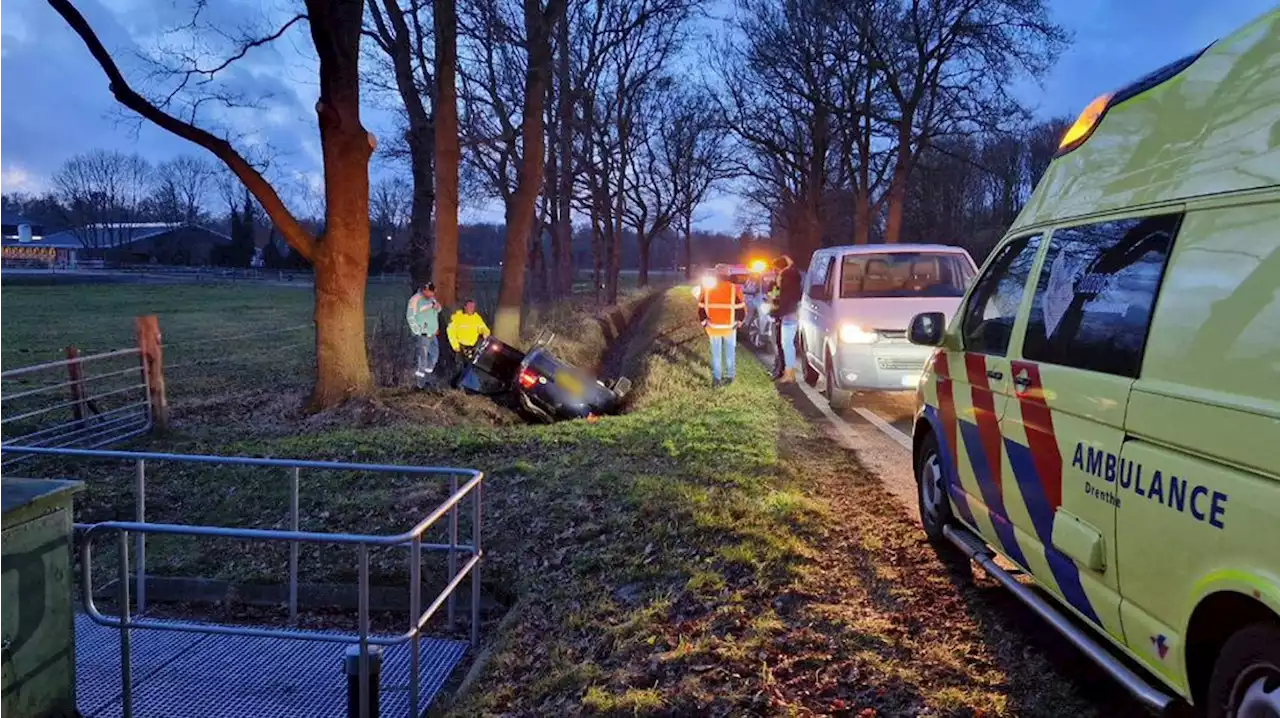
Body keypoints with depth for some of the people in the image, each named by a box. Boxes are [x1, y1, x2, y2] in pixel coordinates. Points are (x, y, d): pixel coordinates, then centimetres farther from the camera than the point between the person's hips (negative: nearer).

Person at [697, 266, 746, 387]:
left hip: (713, 327, 1)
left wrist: (705, 323, 11)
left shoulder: (707, 290, -6)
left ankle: (716, 378, 14)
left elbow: (701, 309, -2)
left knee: (716, 354, 13)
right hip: (730, 327, -1)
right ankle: (729, 376, 23)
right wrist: (738, 322, 6)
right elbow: (741, 310, -10)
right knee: (730, 353, 17)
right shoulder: (735, 289, -13)